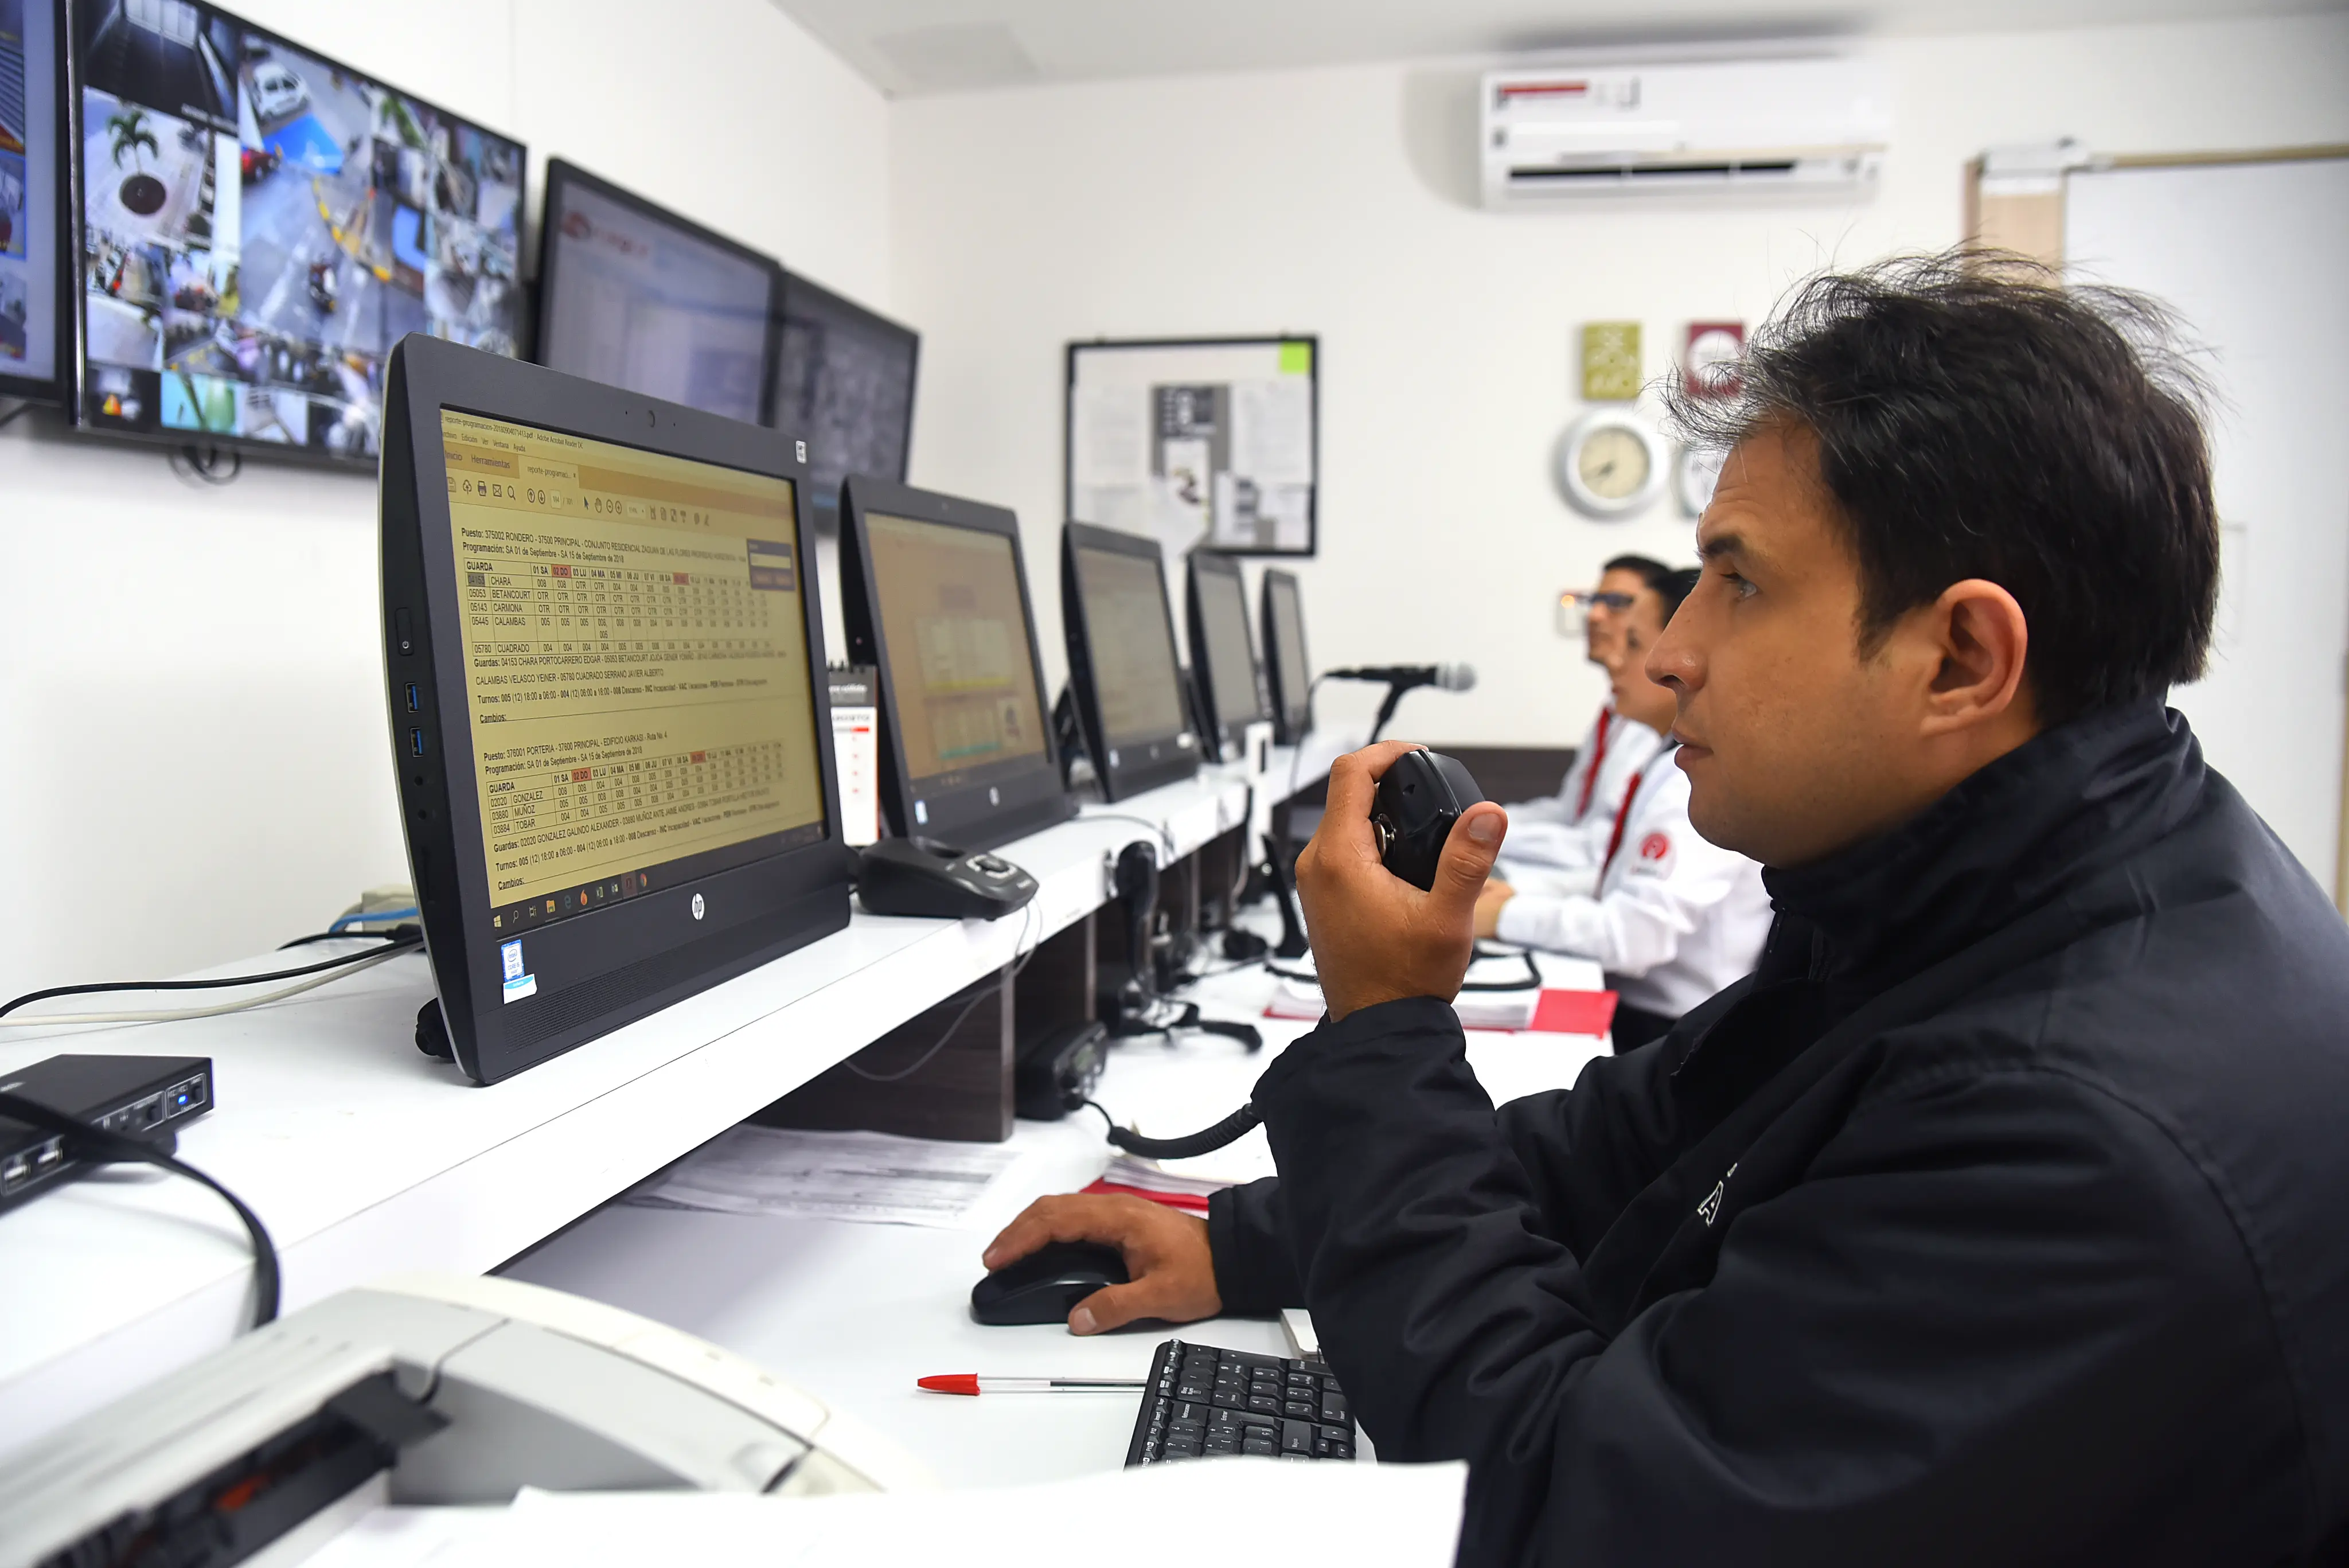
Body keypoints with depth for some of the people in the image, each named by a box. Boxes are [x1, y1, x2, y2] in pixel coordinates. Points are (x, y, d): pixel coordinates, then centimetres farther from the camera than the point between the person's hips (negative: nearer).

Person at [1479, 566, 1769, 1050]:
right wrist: (1510, 887, 0)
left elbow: (1637, 933, -27)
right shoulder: (1671, 764, 12)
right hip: (1625, 1007, 8)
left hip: (1665, 1033, -8)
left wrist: (1505, 915, -17)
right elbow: (1610, 880, 15)